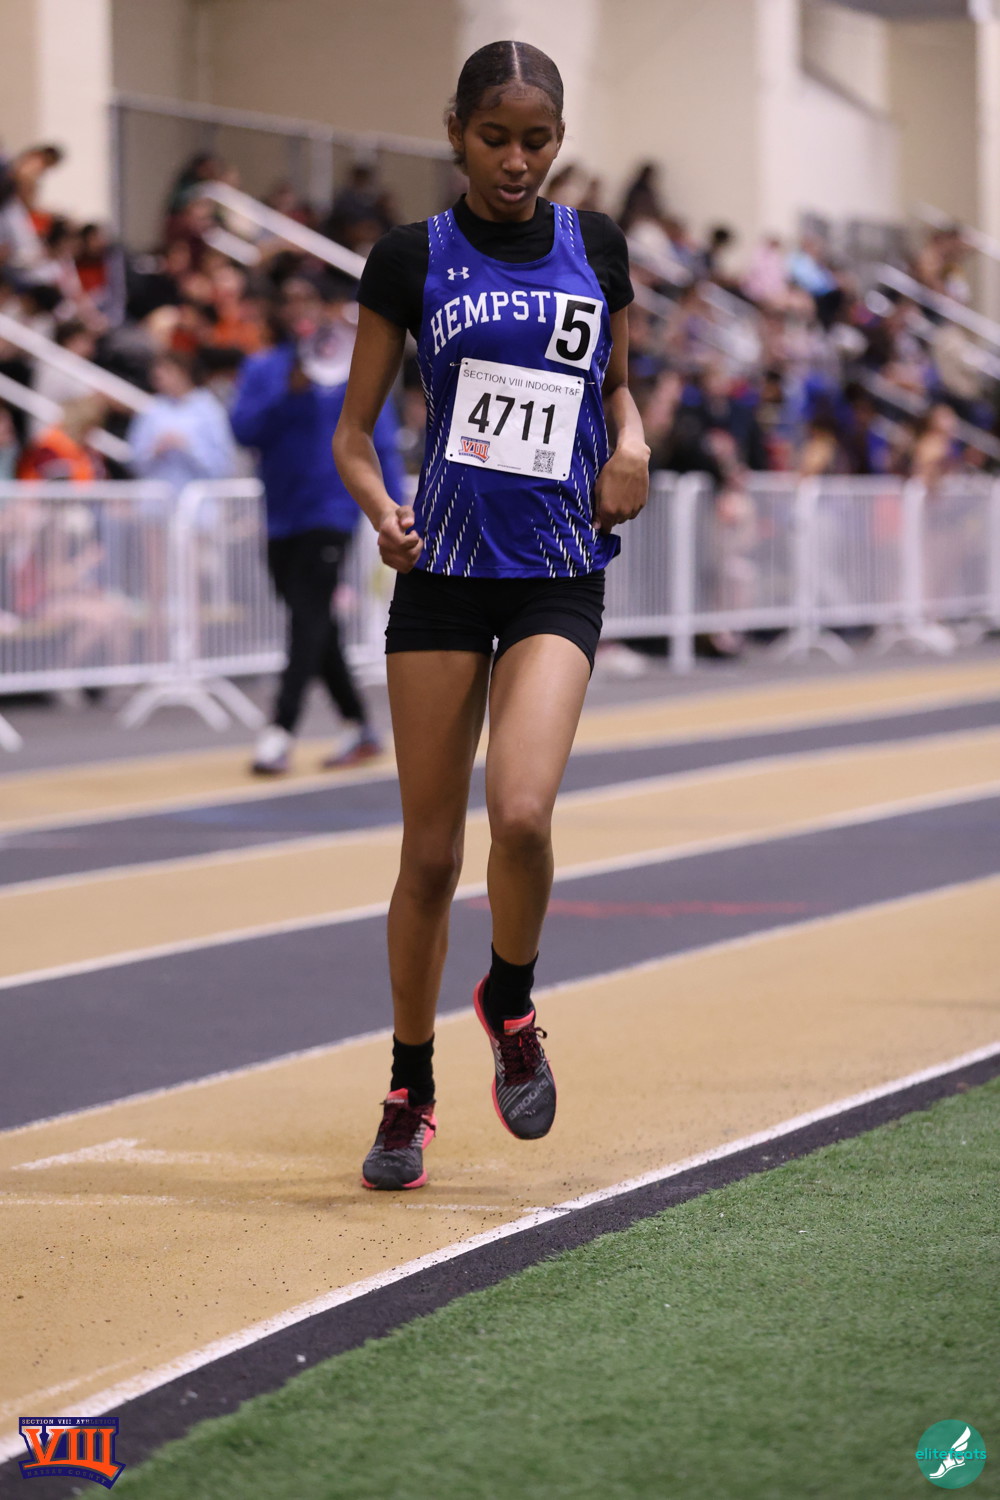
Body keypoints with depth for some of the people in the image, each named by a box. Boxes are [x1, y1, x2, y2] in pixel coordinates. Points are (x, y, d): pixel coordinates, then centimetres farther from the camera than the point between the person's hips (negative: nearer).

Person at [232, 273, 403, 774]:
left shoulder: (352, 365, 1)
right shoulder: (263, 368, 8)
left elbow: (381, 442, 2)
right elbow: (245, 428, -6)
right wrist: (288, 393, -20)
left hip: (330, 510, -4)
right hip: (281, 516, 4)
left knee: (309, 616, -15)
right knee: (313, 625, 11)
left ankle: (280, 733, -22)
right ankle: (359, 727, 25)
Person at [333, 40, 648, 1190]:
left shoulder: (595, 248, 8)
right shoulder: (411, 260, 2)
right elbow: (354, 427, 4)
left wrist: (630, 441, 2)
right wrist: (379, 507, -15)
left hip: (559, 576, 0)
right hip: (442, 572, 0)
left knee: (521, 814, -21)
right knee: (430, 850, 2)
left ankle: (511, 1006, 8)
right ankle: (409, 1093, 17)